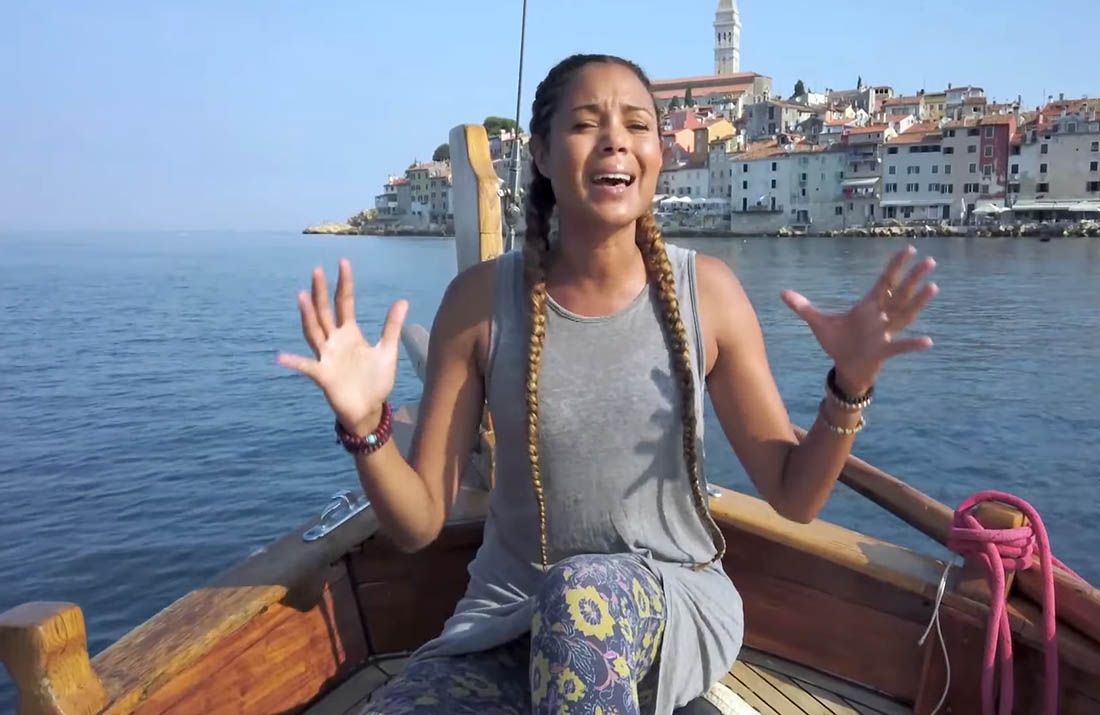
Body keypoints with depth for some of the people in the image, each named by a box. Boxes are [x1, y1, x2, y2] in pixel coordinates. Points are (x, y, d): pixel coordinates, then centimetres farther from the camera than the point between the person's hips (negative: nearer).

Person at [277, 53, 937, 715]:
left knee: (587, 590, -36)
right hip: (509, 611, 2)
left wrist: (849, 386, -18)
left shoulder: (706, 291, -8)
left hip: (672, 603, -1)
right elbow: (419, 525, -5)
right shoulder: (481, 300, -8)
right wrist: (366, 427, -24)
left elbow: (794, 496, -2)